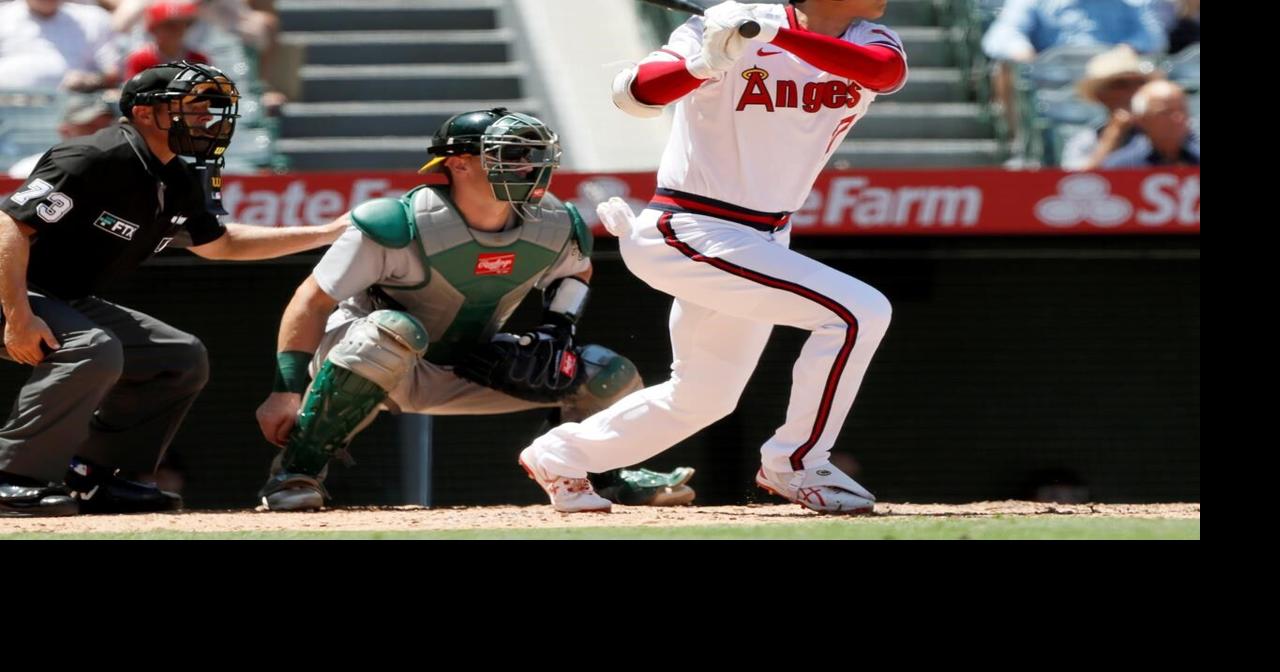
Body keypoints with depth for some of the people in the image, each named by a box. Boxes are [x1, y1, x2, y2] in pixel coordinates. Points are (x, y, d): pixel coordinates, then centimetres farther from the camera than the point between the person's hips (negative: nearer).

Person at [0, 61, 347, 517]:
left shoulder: (177, 184, 6)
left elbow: (221, 244, 23)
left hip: (70, 303, 10)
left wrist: (329, 233, 18)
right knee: (94, 350, -35)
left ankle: (92, 478, 6)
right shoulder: (97, 160, -23)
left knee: (183, 359, 8)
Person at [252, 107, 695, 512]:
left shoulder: (554, 227, -9)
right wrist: (287, 390, -32)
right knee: (392, 330, -44)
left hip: (461, 377, 6)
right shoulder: (403, 227, -28)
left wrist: (558, 331, -3)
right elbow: (313, 300, -24)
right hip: (368, 362, -6)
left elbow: (576, 271, 16)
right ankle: (297, 471, -33)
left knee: (610, 376, -5)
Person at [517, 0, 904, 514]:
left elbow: (887, 70, -26)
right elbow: (633, 94, -25)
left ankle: (560, 458, 36)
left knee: (703, 396, 19)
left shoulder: (868, 43, -1)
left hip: (763, 240, 8)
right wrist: (705, 62, -45)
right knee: (859, 312, -20)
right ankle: (795, 466, -8)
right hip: (695, 235, -8)